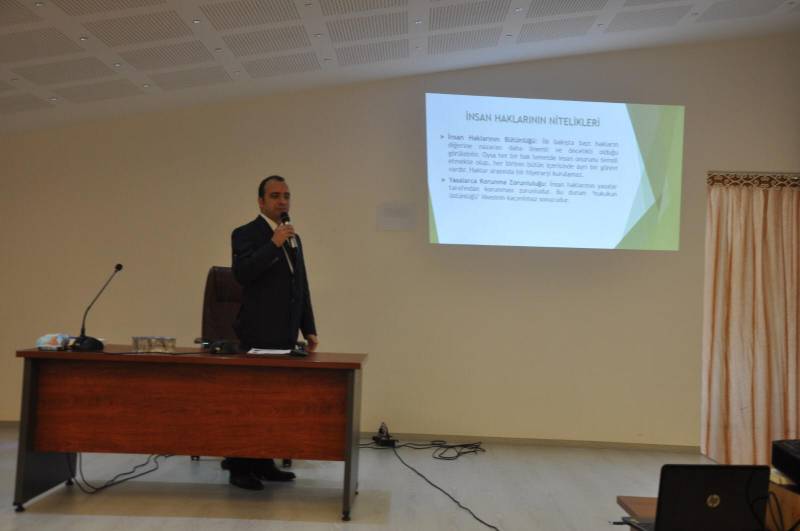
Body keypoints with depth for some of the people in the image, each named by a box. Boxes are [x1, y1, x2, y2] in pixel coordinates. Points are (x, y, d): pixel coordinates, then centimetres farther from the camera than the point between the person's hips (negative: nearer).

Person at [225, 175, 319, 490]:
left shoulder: (294, 238, 17)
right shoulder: (245, 234, -3)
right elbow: (242, 274, -20)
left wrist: (309, 329, 15)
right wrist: (274, 244, -23)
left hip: (285, 335, 6)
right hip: (258, 335, -6)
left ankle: (264, 463, 17)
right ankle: (239, 467, 9)